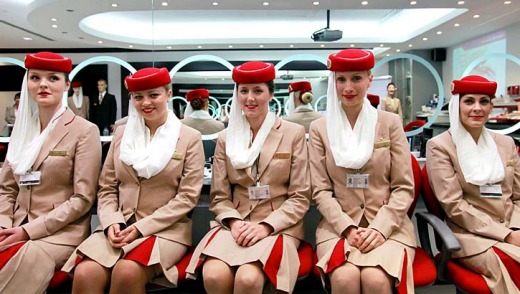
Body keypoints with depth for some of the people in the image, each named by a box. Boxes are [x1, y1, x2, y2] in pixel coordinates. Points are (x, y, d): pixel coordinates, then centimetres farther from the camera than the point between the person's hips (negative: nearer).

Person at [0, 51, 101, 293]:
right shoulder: (23, 128, 11)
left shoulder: (84, 131, -7)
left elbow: (83, 198, -11)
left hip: (62, 231, -4)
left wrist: (29, 230, -14)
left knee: (26, 260, -31)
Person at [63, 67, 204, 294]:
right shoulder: (122, 134, 13)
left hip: (166, 229, -3)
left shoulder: (190, 137, 1)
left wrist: (142, 227, -12)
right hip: (120, 226, 3)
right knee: (85, 273, -25)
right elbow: (107, 188, 12)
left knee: (127, 272, -30)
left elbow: (187, 196, -5)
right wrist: (111, 222, -7)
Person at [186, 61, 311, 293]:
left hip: (278, 227, -2)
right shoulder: (226, 138, 10)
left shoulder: (294, 133, 3)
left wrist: (266, 226, -13)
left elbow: (300, 197, 0)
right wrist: (234, 222, -12)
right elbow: (219, 197, 9)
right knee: (213, 275, -27)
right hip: (235, 225, 2)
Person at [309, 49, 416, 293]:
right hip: (338, 226, 0)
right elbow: (321, 191, 2)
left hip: (387, 225, 0)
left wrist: (380, 227, -11)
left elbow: (404, 188, 3)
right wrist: (347, 228, -12)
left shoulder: (390, 123, 6)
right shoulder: (319, 128, 6)